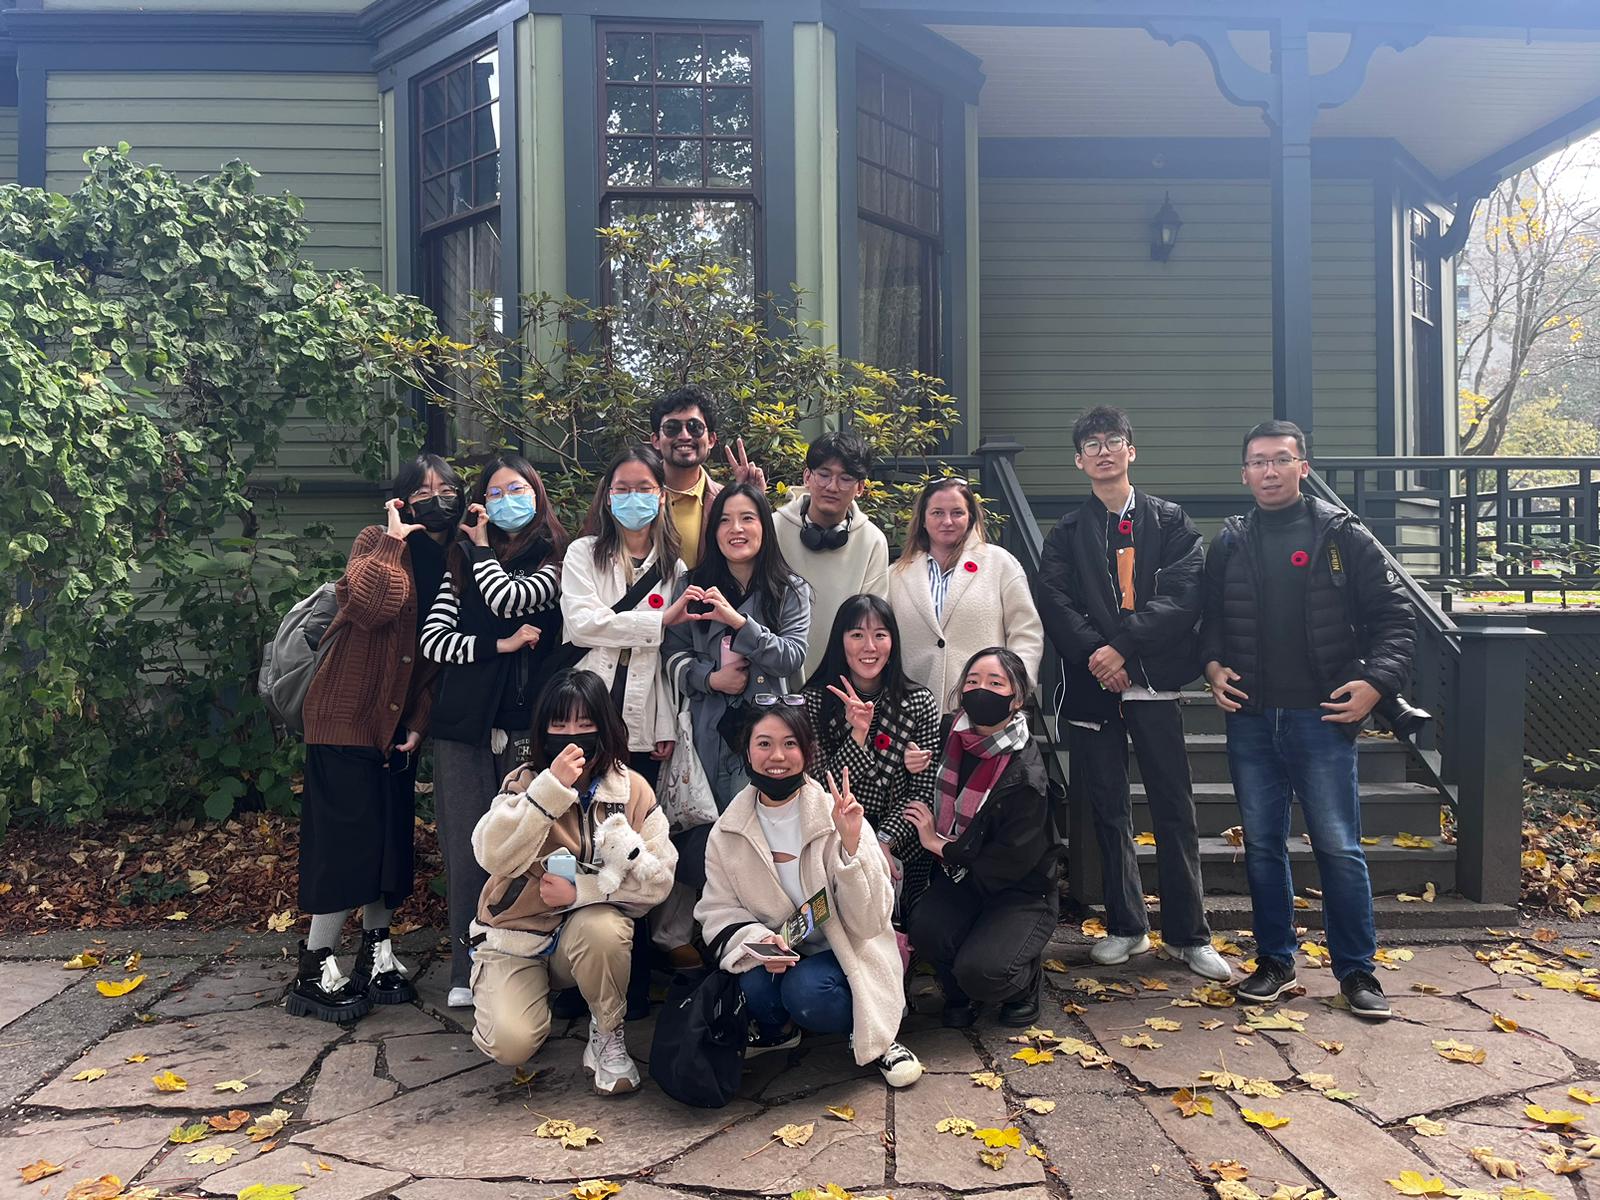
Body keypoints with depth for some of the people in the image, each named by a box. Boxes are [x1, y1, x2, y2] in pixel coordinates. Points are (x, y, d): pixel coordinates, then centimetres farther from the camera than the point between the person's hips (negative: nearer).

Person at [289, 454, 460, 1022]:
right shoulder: (377, 541, -6)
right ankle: (315, 968, 4)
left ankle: (376, 950, 25)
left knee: (389, 838, 11)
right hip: (346, 713, -6)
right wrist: (396, 538, -18)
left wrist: (419, 724, 0)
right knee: (347, 837, -7)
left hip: (398, 721, 6)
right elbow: (373, 603, -28)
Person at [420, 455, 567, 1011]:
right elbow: (432, 640, 5)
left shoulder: (557, 559, 4)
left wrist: (483, 546, 2)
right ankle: (468, 972, 12)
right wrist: (498, 645, -8)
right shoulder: (464, 560, 14)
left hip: (526, 724, -3)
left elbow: (509, 599, -14)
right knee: (467, 850, 3)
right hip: (463, 724, 3)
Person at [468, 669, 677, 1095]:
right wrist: (552, 787, -33)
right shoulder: (526, 781, -8)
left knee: (601, 927, -34)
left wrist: (580, 890, -22)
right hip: (517, 933, 0)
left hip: (589, 930, 0)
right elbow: (494, 857, -25)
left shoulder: (631, 789, -6)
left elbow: (658, 877, -11)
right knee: (511, 1044, -23)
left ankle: (608, 1033, -6)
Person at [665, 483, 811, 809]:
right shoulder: (694, 586, 6)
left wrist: (739, 621, -21)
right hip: (711, 730, 2)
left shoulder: (791, 590, 0)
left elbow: (793, 657, -11)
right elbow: (675, 654, 4)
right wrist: (710, 679, -13)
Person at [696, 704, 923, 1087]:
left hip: (842, 957, -3)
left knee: (806, 991, -33)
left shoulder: (836, 818, -14)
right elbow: (719, 912, -1)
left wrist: (851, 844, -31)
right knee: (755, 984, -29)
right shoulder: (727, 833, -4)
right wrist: (758, 940, -23)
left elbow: (869, 921, -17)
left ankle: (874, 1038, 0)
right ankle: (777, 1030, 7)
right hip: (771, 956, 3)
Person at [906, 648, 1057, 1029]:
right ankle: (958, 994, 7)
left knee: (980, 972, -26)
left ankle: (1026, 982, 11)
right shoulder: (952, 734, -4)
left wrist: (940, 844, -13)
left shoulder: (1026, 774, -22)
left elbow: (1009, 864, -21)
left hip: (1021, 894, -4)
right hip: (960, 877, 5)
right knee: (925, 926, -26)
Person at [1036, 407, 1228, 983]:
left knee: (1175, 809, 0)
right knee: (1108, 810, 8)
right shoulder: (1067, 533, 13)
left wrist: (1123, 645, -15)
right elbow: (1055, 601, 0)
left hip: (1154, 681, -1)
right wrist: (1094, 653, -15)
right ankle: (1126, 926, 20)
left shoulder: (1169, 521, 8)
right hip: (1092, 683, 2)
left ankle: (1188, 935, 10)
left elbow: (1183, 594, -5)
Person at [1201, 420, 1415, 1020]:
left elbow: (1392, 615, -1)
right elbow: (1210, 620, 17)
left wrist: (1376, 680, -13)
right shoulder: (1229, 544, 9)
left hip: (1323, 719, -3)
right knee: (1262, 846, 11)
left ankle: (1356, 970, 16)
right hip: (1250, 721, 3)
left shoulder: (1343, 535, 0)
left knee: (1339, 847, 1)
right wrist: (1213, 665, -1)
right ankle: (1275, 961, 24)